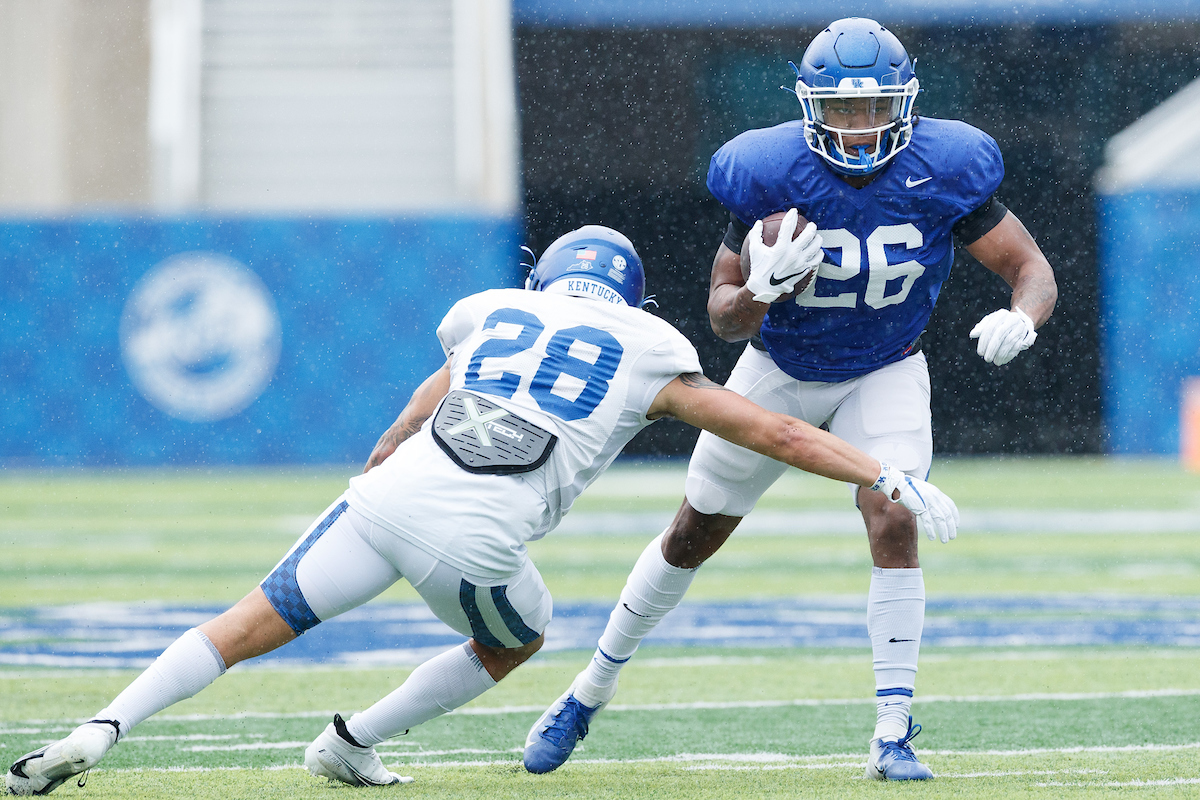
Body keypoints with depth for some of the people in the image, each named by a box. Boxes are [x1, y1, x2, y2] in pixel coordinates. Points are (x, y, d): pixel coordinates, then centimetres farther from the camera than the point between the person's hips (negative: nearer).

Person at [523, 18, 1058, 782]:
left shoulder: (942, 170, -25)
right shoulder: (772, 173, -27)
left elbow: (1033, 269, -19)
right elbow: (723, 316, -19)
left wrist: (1021, 317, -42)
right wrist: (762, 289, -43)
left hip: (883, 374, 0)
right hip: (782, 370, 0)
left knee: (894, 524, -22)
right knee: (695, 533, 11)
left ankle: (894, 735, -15)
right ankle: (592, 691, 30)